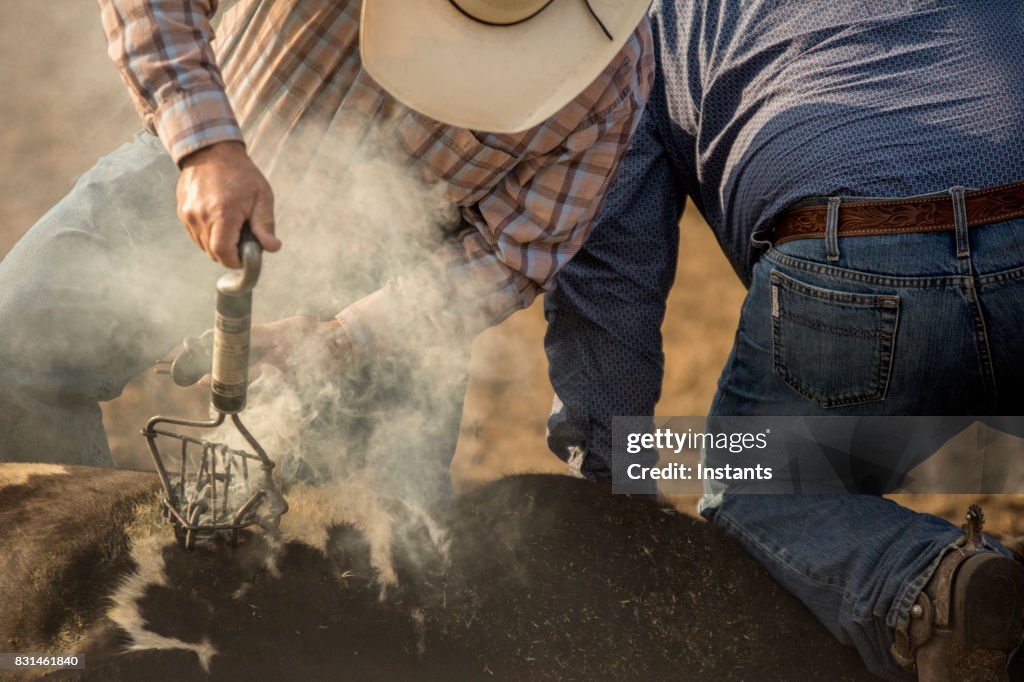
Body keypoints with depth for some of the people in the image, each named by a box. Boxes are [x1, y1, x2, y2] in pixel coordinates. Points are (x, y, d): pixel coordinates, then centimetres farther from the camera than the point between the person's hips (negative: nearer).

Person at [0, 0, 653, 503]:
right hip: (204, 173, 1)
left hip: (385, 271, 0)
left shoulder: (615, 77, -25)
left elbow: (511, 251, -16)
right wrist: (205, 146, -41)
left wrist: (336, 341, -26)